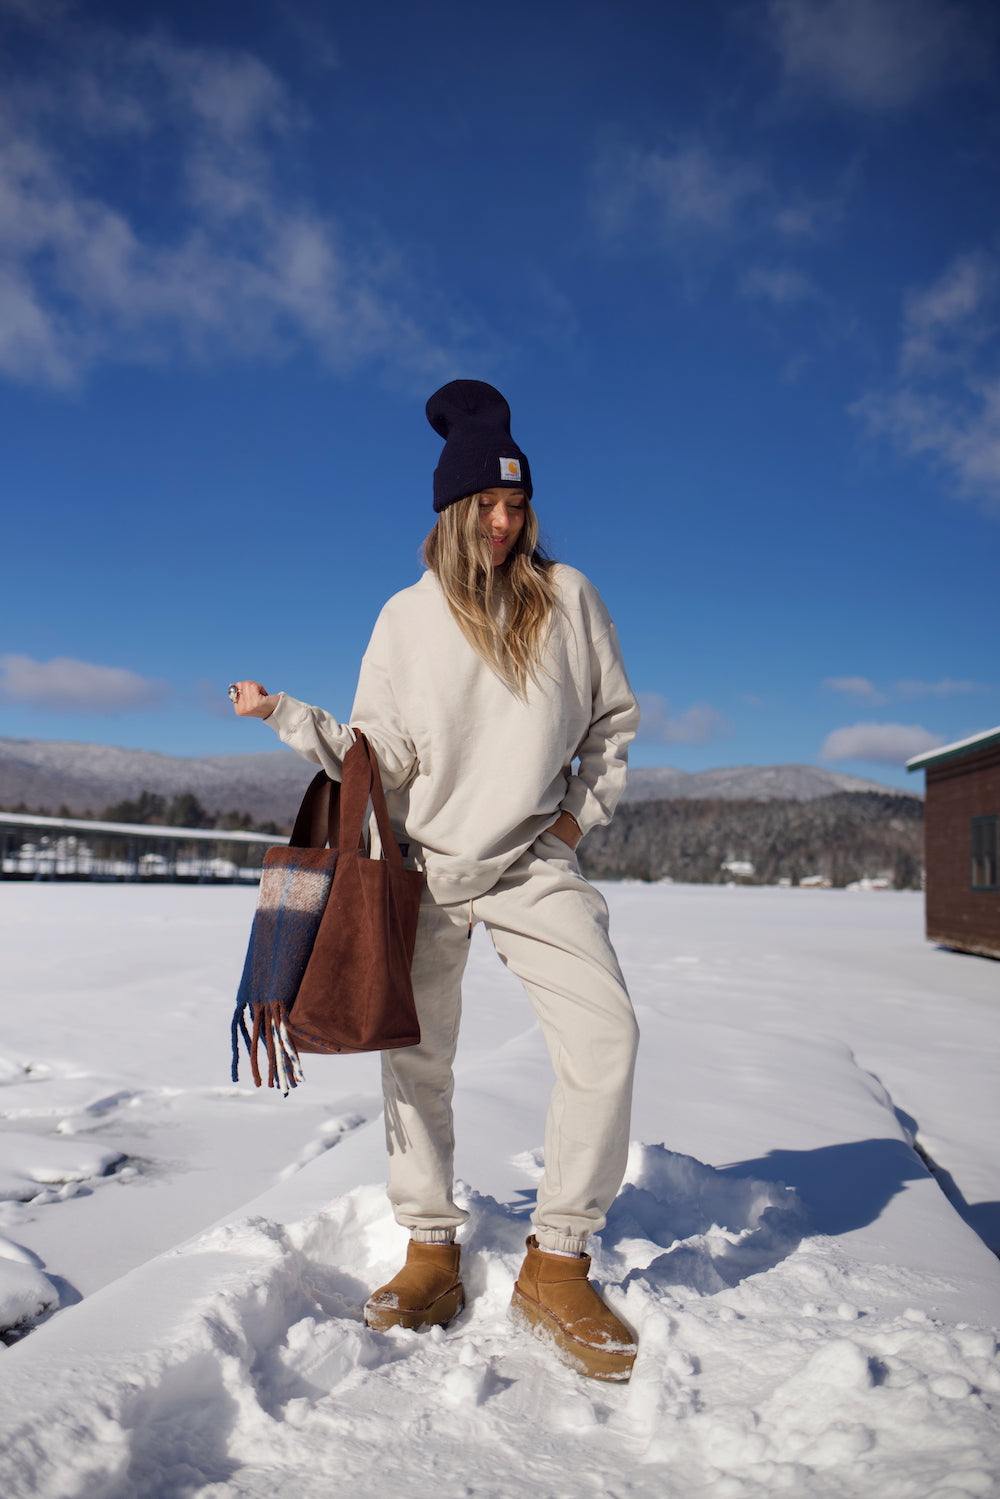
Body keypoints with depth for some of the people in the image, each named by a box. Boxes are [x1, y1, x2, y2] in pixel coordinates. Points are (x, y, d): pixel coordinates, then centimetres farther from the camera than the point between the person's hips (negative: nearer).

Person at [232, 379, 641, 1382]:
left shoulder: (565, 595, 0)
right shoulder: (407, 616, 1)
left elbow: (613, 720, 11)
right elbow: (377, 753, 0)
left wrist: (583, 810, 2)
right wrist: (285, 714, -10)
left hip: (534, 863, -1)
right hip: (429, 862, 1)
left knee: (604, 1034, -16)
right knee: (417, 1055, 6)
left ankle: (555, 1267, -2)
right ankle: (432, 1251, 25)